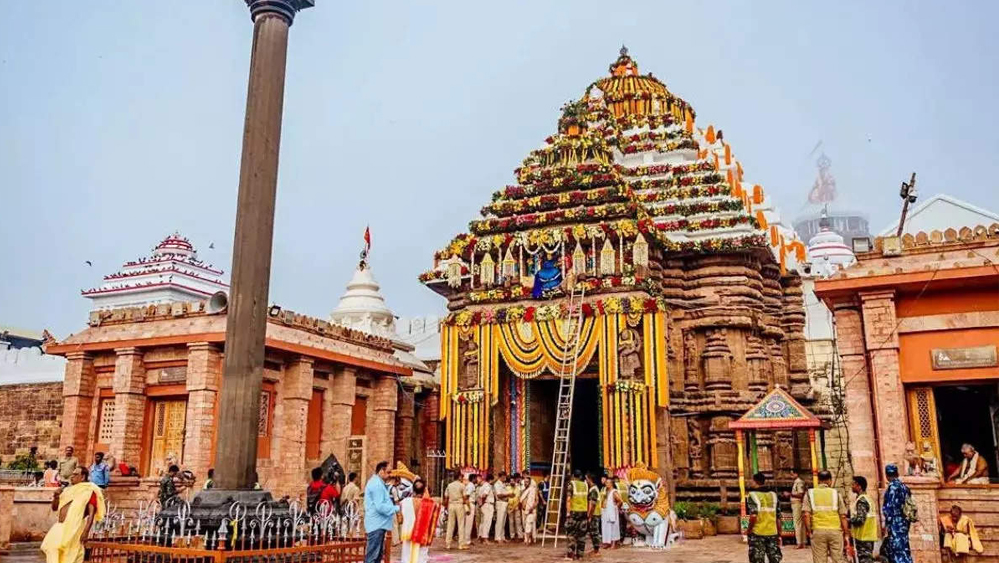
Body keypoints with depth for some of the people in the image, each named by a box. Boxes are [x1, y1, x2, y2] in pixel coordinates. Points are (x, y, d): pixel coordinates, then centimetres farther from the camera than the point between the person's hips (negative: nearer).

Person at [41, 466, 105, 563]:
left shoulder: (89, 491, -3)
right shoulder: (68, 490, 17)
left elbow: (91, 513, -10)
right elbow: (54, 508, 23)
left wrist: (86, 531, -19)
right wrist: (56, 497, 3)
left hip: (75, 528, -7)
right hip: (60, 526, 7)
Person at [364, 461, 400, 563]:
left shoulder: (378, 483, 18)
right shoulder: (377, 484, -17)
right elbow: (380, 506, -23)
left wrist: (394, 505, 8)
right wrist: (396, 508, -13)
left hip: (378, 524, 11)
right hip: (377, 524, -11)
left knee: (378, 554, 16)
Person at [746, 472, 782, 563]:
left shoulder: (752, 495, -6)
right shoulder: (773, 495, 8)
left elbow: (753, 516, -18)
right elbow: (778, 518, 8)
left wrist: (748, 530, -4)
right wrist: (779, 535, 15)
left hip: (757, 533, -4)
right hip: (772, 533, 4)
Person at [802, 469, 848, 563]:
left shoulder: (810, 493, 4)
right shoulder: (835, 493, 4)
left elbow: (806, 514, -6)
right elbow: (843, 516, 1)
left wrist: (809, 532, 1)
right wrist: (846, 534, 8)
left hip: (818, 531, 0)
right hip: (835, 531, 0)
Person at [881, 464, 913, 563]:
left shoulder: (892, 486, -12)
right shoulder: (904, 486, 12)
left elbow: (890, 507, -17)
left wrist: (887, 525, -15)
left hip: (896, 523, -9)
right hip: (904, 522, 9)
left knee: (899, 551, -9)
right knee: (888, 549, 18)